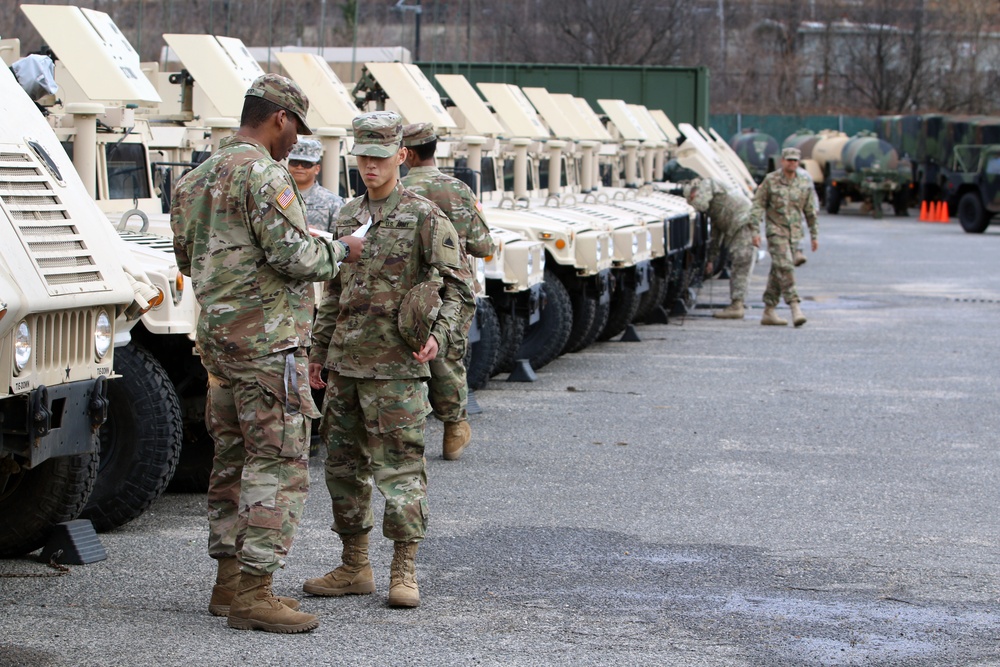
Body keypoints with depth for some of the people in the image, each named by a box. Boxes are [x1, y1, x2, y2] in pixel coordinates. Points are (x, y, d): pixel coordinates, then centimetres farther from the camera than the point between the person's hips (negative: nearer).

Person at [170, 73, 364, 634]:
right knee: (279, 462, -8)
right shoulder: (263, 173, -14)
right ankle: (253, 593, -10)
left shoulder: (201, 177, 15)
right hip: (267, 340, -10)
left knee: (236, 460, 15)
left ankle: (231, 581, 20)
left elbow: (189, 257, 22)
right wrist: (340, 251, -4)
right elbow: (292, 255, -21)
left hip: (219, 336, 10)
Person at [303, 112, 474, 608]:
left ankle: (405, 572, 0)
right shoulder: (348, 216, 14)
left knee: (398, 466, -6)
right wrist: (319, 349, 20)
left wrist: (441, 335, -21)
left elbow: (459, 288, -6)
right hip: (344, 363, 7)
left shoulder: (424, 217, -5)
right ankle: (354, 567, 19)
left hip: (395, 365, -7)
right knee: (343, 465, 10)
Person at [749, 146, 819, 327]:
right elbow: (758, 205, -2)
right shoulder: (770, 180, -4)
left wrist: (814, 235, 11)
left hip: (794, 233, 4)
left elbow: (810, 211, 12)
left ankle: (768, 312, 12)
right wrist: (755, 230, -9)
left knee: (777, 271, 8)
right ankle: (795, 307, -22)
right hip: (776, 230, -4)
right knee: (784, 267, -17)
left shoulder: (805, 184, 5)